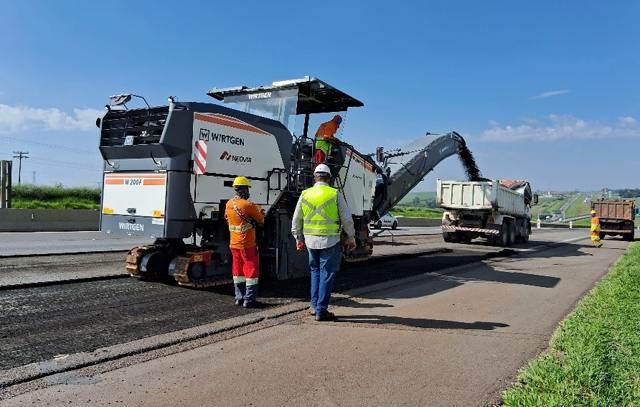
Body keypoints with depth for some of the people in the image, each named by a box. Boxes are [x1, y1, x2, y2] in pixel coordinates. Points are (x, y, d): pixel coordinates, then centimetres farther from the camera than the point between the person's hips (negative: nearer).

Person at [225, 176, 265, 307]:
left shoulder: (229, 204, 4)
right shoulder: (248, 205, -18)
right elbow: (261, 220, -8)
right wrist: (261, 212, 15)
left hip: (234, 244, 7)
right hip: (247, 244, -7)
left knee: (238, 270, 15)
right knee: (251, 269, 2)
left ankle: (239, 298, 22)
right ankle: (249, 299, 2)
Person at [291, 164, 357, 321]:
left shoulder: (305, 194, 4)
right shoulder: (335, 194, -5)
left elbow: (296, 220, 10)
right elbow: (346, 219, -2)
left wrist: (298, 238, 22)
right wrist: (351, 237, 11)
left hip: (310, 240, 4)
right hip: (330, 240, -3)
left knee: (315, 271, 20)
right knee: (326, 273, 3)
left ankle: (314, 306, 23)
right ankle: (321, 310, 5)